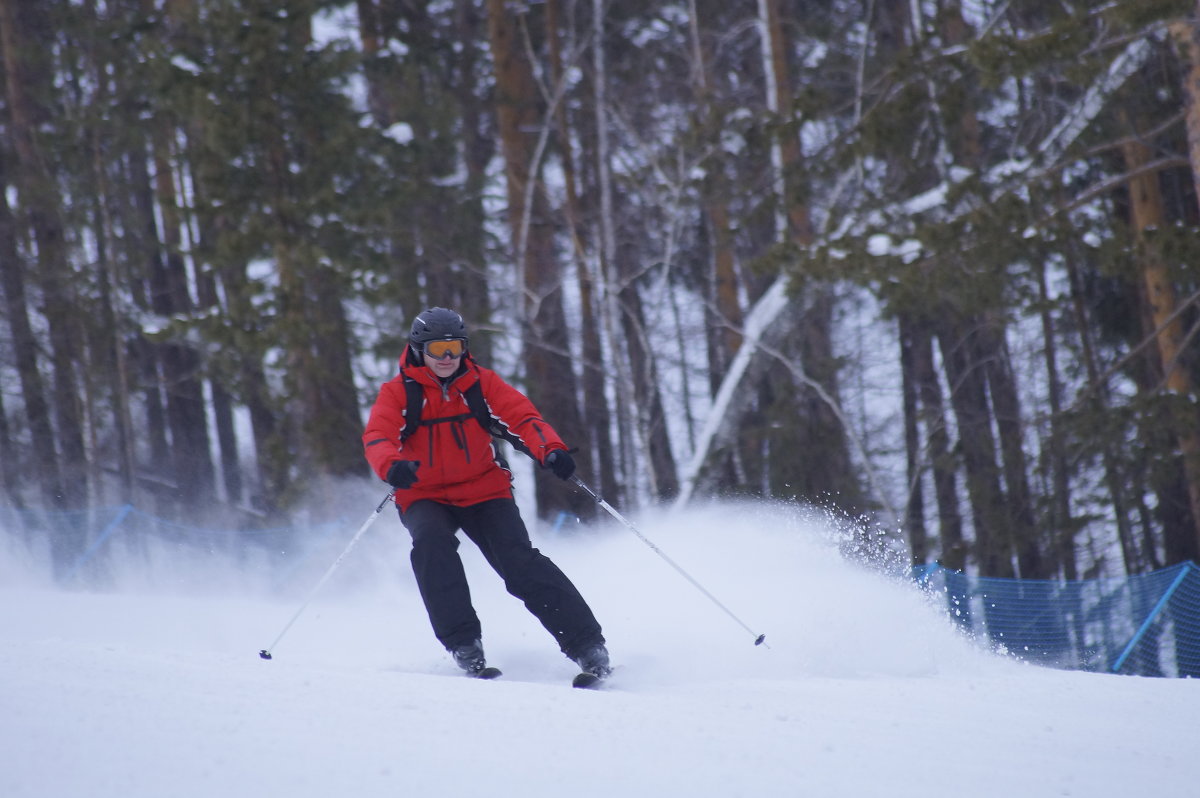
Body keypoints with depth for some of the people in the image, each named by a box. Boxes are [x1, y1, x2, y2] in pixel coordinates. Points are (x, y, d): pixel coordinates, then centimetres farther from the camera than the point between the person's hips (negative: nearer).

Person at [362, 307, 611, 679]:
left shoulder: (481, 383, 0)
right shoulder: (398, 392, -4)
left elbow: (522, 417, -10)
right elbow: (377, 436, -18)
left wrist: (551, 450, -31)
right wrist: (392, 466, -43)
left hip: (484, 491, 0)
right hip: (425, 496, 0)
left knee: (520, 561, -17)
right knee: (432, 544, -32)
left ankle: (586, 645, -16)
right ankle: (464, 644, -28)